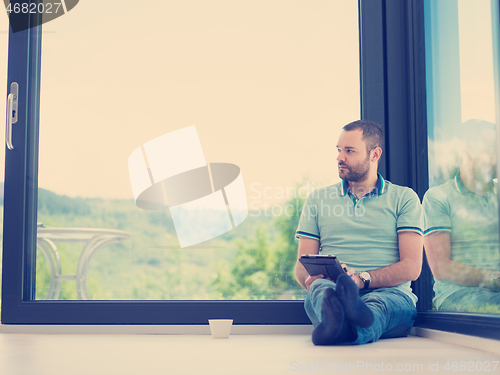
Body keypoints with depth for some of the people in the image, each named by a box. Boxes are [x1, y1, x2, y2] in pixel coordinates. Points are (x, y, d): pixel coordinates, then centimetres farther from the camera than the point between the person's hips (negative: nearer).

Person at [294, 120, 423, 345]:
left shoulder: (404, 198, 13)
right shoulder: (317, 199, 20)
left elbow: (411, 268, 1)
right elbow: (302, 268, 14)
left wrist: (362, 279, -17)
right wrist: (317, 279, -12)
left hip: (389, 294, -1)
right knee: (320, 289, -35)